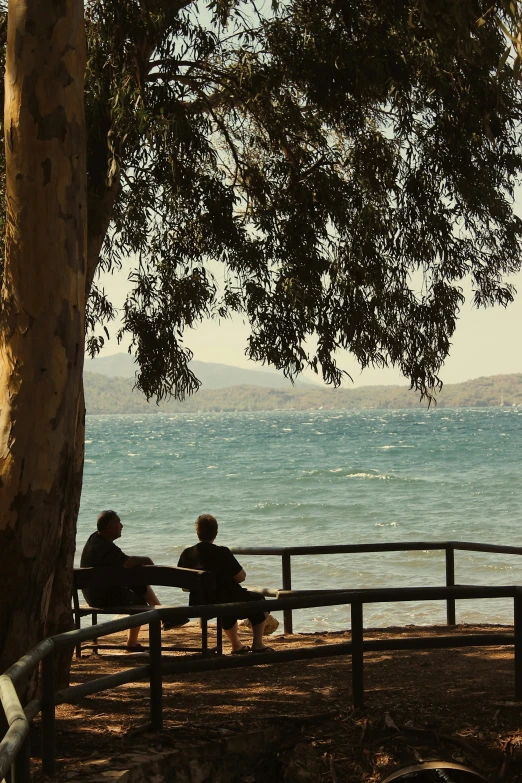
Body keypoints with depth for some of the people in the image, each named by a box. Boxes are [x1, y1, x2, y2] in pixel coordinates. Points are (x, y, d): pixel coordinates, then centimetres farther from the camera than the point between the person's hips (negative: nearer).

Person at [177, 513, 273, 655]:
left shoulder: (187, 554, -7)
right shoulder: (222, 553, -20)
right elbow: (241, 577, -15)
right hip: (224, 602, -5)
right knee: (259, 600, 21)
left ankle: (236, 646, 48)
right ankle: (257, 644, 17)